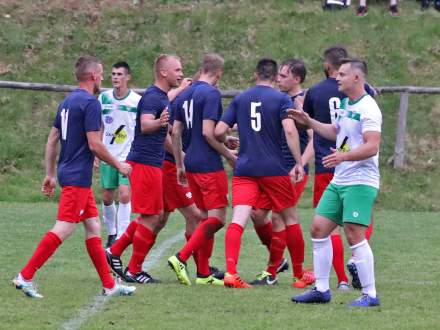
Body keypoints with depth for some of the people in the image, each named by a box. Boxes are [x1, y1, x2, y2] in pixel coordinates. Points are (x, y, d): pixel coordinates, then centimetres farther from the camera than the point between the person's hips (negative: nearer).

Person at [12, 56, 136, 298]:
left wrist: (50, 174, 22)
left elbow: (52, 140, 17)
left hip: (67, 172, 10)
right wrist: (119, 165, -5)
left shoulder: (68, 102, 14)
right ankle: (25, 276, -14)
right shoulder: (90, 103, -13)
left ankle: (109, 285, 12)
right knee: (63, 228, -11)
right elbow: (95, 144, -17)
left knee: (93, 227, 11)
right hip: (78, 177, -10)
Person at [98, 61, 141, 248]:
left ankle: (121, 236, -11)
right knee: (107, 197, 7)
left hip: (129, 156, -4)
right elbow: (100, 128, 13)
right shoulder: (104, 98, 5)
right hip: (108, 155, 4)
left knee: (125, 195, -15)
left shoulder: (137, 101, -5)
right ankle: (111, 233, 26)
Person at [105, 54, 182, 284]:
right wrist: (159, 122, -55)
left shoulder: (160, 96, 15)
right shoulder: (153, 97, -16)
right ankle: (134, 270, 2)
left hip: (152, 163, 10)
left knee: (157, 217, 14)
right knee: (151, 218, -5)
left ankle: (115, 252, 18)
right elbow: (145, 125, -33)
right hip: (145, 163, -10)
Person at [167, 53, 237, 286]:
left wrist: (179, 165, 20)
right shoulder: (211, 94, -12)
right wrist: (229, 155, -8)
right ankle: (181, 258, -17)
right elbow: (208, 132, -19)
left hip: (191, 164, 9)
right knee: (217, 218, -6)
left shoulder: (185, 95, 13)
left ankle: (203, 274, 10)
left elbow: (175, 132, 14)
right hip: (209, 165, -9)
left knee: (206, 217, 13)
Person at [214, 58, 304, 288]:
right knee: (289, 218, 14)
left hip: (244, 168, 2)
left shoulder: (240, 99, 9)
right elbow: (290, 130, -15)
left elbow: (219, 131, 5)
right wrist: (299, 163, -11)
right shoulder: (281, 99, -1)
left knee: (238, 220, -8)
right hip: (274, 169, -2)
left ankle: (230, 272, -25)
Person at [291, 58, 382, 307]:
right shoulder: (346, 105, 15)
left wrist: (344, 156, -36)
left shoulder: (368, 108, -14)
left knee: (355, 236, -13)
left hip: (360, 181, -9)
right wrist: (308, 122, 29)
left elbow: (372, 146, -24)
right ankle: (321, 289, 15)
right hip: (339, 181, 9)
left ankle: (370, 295, -7)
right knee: (319, 229, 7)